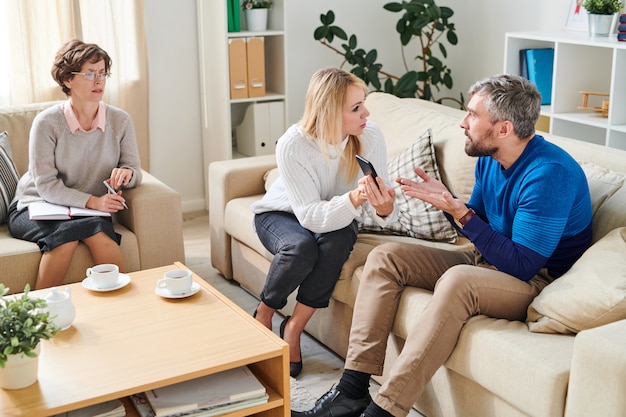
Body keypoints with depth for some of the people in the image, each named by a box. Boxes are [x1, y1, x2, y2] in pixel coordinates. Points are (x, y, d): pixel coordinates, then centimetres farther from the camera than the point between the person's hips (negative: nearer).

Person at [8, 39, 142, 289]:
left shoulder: (120, 121, -4)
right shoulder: (47, 122, -13)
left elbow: (135, 173, 0)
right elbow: (45, 185, -15)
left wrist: (126, 174, -25)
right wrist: (92, 201, -27)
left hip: (90, 211, 2)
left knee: (98, 232, -32)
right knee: (66, 231, -33)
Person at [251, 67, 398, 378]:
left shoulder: (370, 137, -23)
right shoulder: (293, 145, -31)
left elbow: (374, 206, -20)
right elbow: (311, 216, -35)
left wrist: (384, 209, -45)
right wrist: (354, 199, -53)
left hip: (335, 217, 3)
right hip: (280, 215, -2)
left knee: (340, 239, -33)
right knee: (301, 246, -35)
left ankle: (294, 327, -14)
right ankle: (263, 315, -4)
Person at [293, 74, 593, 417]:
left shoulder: (549, 173, -23)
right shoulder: (489, 159, 2)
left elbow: (522, 265, -25)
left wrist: (459, 212, -27)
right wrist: (446, 200, -6)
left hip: (538, 281, -9)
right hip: (487, 262, 9)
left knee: (457, 279, -39)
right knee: (385, 257, -4)